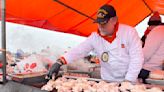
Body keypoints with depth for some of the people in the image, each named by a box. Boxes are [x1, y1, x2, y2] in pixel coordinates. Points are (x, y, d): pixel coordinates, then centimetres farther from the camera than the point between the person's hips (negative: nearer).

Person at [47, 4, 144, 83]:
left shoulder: (129, 32, -14)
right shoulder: (95, 37, -6)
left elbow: (137, 58, -15)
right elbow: (79, 50, -11)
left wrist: (128, 81, -18)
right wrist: (59, 62, -24)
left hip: (127, 81, -2)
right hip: (107, 81, 2)